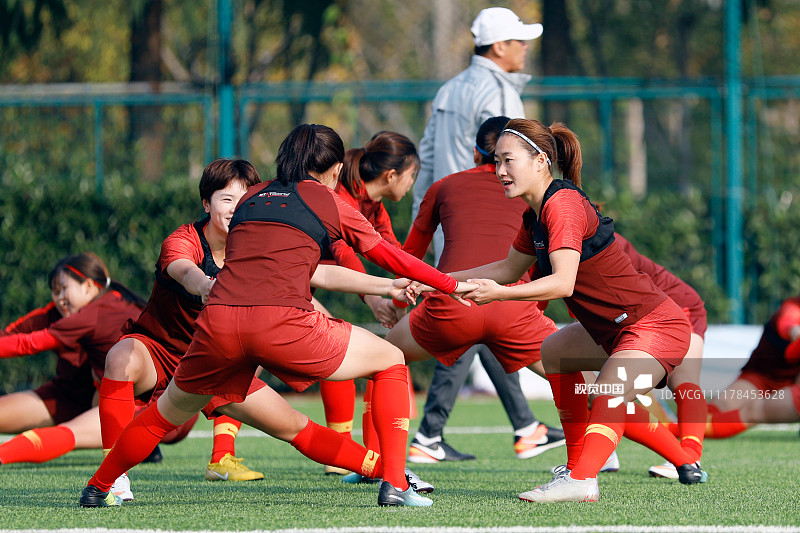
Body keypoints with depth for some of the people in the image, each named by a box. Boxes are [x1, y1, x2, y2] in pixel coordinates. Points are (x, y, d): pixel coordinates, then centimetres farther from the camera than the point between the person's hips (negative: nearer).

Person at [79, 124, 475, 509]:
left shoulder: (250, 198, 28)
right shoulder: (327, 200, 16)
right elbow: (390, 257, 21)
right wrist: (454, 286, 32)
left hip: (218, 320, 4)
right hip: (281, 323, -4)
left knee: (170, 410, 29)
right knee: (390, 361, 14)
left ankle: (98, 489, 35)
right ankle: (395, 484, 5)